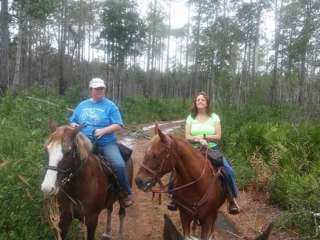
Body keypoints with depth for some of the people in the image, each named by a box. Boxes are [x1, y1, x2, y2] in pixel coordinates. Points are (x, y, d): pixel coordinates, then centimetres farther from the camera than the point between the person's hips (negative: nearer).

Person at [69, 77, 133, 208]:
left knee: (119, 165, -25)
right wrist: (74, 126, -2)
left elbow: (118, 125, -5)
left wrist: (103, 130, -21)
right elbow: (72, 121, 22)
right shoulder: (82, 105, 14)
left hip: (106, 143, -4)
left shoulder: (110, 105, 2)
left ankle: (126, 193, -1)